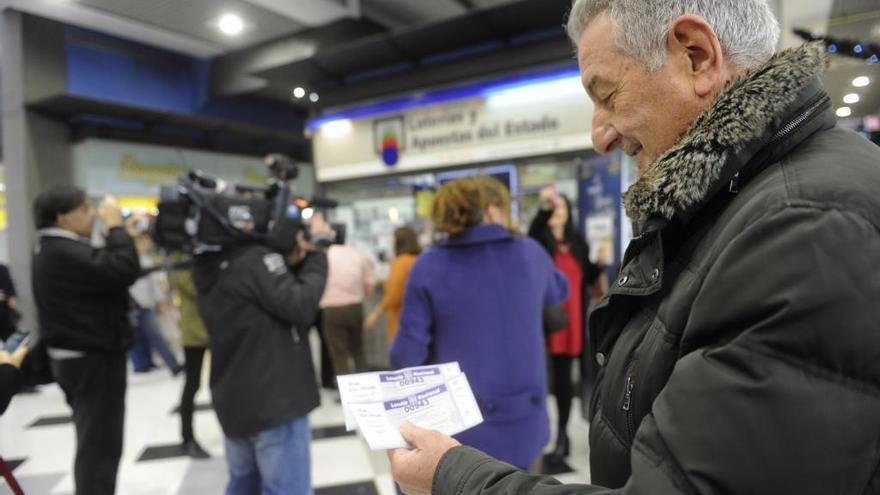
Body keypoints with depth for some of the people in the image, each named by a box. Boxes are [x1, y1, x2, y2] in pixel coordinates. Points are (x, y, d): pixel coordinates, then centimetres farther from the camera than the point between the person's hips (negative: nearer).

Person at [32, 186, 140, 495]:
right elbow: (124, 271, -31)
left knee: (95, 442, 24)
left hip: (82, 358, 11)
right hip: (92, 361, -11)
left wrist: (121, 235, 6)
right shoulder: (64, 253, -22)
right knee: (99, 446, -3)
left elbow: (105, 273, 15)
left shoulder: (55, 250, 13)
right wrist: (115, 225, -19)